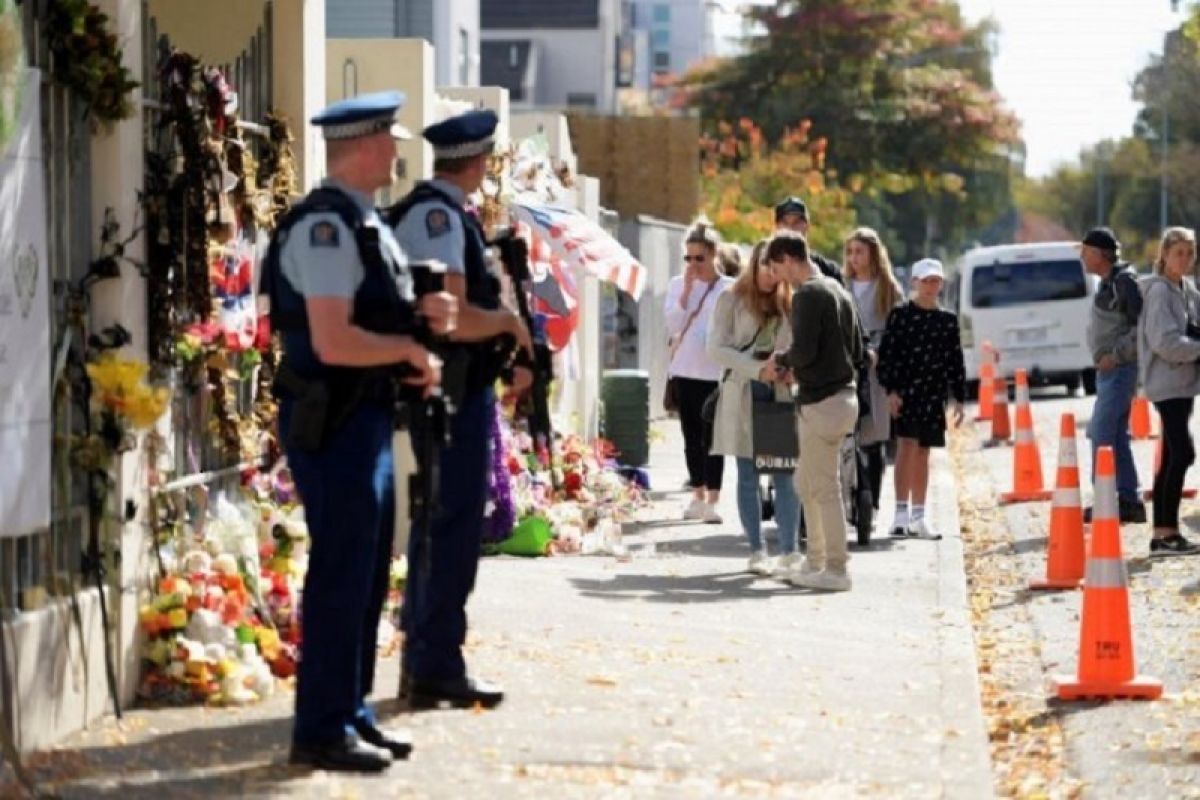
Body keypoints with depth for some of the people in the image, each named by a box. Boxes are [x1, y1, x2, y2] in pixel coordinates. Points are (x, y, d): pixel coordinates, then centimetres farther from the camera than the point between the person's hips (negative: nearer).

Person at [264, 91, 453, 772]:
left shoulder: (365, 222, 14)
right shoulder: (327, 226, -17)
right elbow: (333, 341, -25)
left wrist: (422, 315, 7)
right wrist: (412, 348, -14)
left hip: (368, 416, 10)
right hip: (334, 420, -10)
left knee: (368, 572, 16)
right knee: (342, 574, -5)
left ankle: (351, 712, 25)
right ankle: (323, 729, 2)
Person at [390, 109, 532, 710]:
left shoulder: (421, 210, 16)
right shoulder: (441, 215, -16)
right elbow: (454, 318, -23)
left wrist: (506, 352, 16)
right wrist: (510, 321, -7)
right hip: (455, 395, -11)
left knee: (434, 528, 16)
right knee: (453, 530, -7)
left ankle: (422, 663, 22)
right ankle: (437, 668, -5)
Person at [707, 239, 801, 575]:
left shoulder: (788, 303, 12)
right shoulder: (731, 299, 3)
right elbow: (717, 348, -6)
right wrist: (758, 369, -18)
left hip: (780, 394, 2)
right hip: (743, 394, -2)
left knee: (785, 474, -6)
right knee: (748, 477, 3)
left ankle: (789, 552, -4)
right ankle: (757, 551, 8)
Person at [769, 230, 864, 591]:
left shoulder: (807, 295, -14)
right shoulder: (838, 291, 14)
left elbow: (804, 351, -24)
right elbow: (858, 353, 17)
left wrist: (781, 361, -2)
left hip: (821, 402, -9)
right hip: (843, 395, 9)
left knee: (825, 488, -3)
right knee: (807, 483, 18)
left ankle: (836, 569, 1)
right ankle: (815, 561, 24)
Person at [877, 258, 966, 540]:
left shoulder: (948, 320, 11)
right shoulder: (900, 315, -1)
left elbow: (955, 361, 13)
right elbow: (886, 354, -5)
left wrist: (959, 398, 9)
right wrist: (891, 390, -13)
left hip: (934, 394, 4)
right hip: (905, 390, -4)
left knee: (923, 453, 9)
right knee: (907, 445, -14)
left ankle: (918, 517, 13)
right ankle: (901, 514, -15)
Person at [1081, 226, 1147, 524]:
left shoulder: (1124, 282, -15)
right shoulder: (1108, 282, 13)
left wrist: (1116, 354, -19)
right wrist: (1105, 356, 12)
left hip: (1119, 369, -10)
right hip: (1109, 369, 10)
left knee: (1102, 434, -9)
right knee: (1117, 435, 12)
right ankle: (1129, 500, 16)